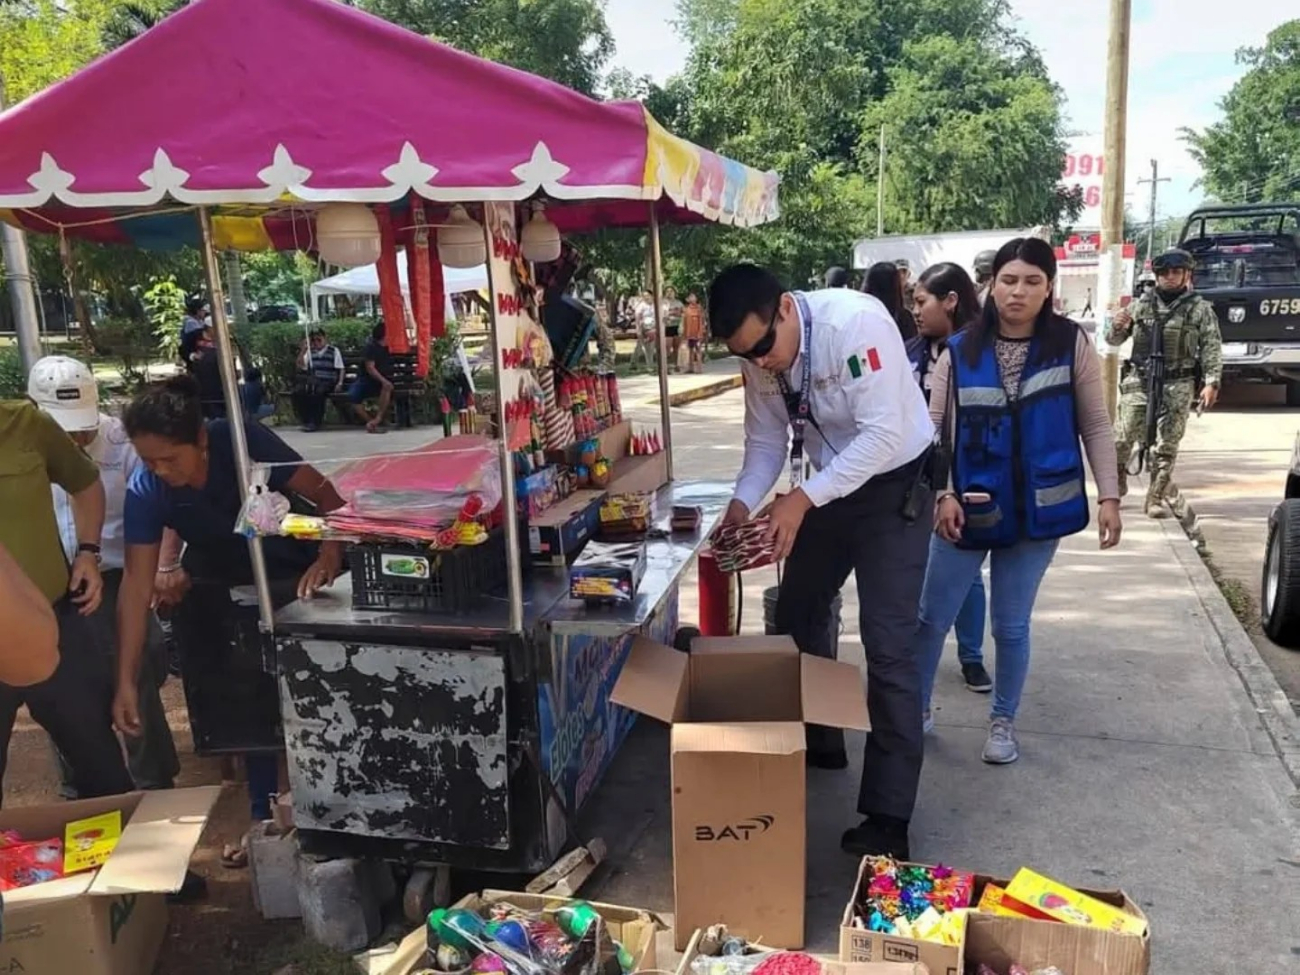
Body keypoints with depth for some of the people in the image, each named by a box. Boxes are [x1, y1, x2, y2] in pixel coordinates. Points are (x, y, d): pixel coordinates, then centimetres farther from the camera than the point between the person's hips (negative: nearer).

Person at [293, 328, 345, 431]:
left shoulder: (334, 350, 16)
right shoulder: (310, 352, 21)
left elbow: (340, 369, 10)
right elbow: (300, 366, 10)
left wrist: (339, 383, -5)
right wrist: (303, 350, 0)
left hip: (327, 383, -3)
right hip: (312, 382, 3)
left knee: (318, 391, -37)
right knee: (298, 391, -28)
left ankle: (315, 422, -25)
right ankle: (306, 421, -17)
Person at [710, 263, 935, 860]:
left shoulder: (855, 322, -29)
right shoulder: (760, 357, -7)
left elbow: (884, 433, -32)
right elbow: (765, 440, 3)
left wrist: (801, 499, -35)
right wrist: (743, 504, -14)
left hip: (893, 486, -7)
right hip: (827, 488, 7)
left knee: (886, 646, -10)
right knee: (797, 615, 16)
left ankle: (888, 817, 1)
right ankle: (818, 740, 39)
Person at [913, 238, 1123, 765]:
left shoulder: (1072, 344, -2)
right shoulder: (959, 351, -2)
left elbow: (1095, 427, 2)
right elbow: (937, 430, 0)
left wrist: (1108, 495, -3)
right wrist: (943, 493, -10)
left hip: (1038, 508, 0)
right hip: (969, 508, 1)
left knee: (1012, 625, 10)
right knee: (931, 616, 6)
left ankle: (1003, 720, 31)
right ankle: (914, 708, 26)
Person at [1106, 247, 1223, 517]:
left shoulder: (1200, 309, 4)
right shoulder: (1141, 305, 9)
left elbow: (1212, 349, 0)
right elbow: (1113, 340, 14)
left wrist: (1211, 382, -11)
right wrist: (1116, 327, -9)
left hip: (1177, 387, -1)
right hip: (1138, 382, 2)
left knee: (1166, 447, 0)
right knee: (1121, 439, 0)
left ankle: (1156, 499, 8)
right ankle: (1116, 486, 21)